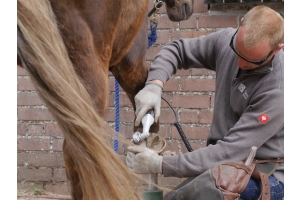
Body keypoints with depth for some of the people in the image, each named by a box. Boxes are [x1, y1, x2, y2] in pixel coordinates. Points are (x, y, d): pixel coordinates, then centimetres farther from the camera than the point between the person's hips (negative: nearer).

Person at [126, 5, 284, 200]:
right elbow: (176, 50, 11)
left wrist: (160, 165, -25)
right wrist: (154, 85, -11)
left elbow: (230, 151, -26)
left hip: (264, 179, -6)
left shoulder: (278, 88, -24)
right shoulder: (227, 40, -5)